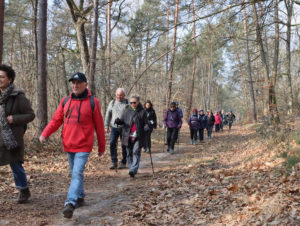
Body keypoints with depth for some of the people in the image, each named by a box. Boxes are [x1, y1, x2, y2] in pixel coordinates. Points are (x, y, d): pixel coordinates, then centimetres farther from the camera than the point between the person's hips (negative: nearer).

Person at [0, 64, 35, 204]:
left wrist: (14, 119, -19)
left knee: (15, 164, 6)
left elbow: (31, 115, -8)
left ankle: (24, 191, 27)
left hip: (12, 136, -5)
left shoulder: (18, 96, -11)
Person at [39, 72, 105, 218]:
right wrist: (45, 134, -10)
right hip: (68, 145, 5)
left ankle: (70, 203, -21)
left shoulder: (93, 102, -5)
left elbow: (99, 126, 0)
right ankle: (80, 197, 32)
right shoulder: (65, 101, 8)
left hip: (83, 146, -5)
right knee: (75, 173, 16)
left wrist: (102, 147, 4)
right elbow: (56, 120, 7)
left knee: (77, 174, -14)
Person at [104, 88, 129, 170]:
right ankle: (114, 162, 1)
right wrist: (106, 126, 10)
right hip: (114, 127, 2)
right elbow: (108, 115, 13)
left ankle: (123, 163, 13)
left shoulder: (127, 103, 0)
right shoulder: (112, 103, 8)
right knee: (112, 143, -7)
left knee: (124, 145, 2)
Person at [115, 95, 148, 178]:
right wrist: (118, 121, -7)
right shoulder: (127, 111, 10)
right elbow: (122, 120, 16)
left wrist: (146, 127, -18)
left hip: (138, 137, -3)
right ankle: (131, 167, 24)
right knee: (129, 153, 10)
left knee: (136, 152, -12)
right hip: (128, 136, 4)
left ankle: (133, 170, -18)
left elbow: (146, 123, 5)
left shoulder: (142, 112, 1)